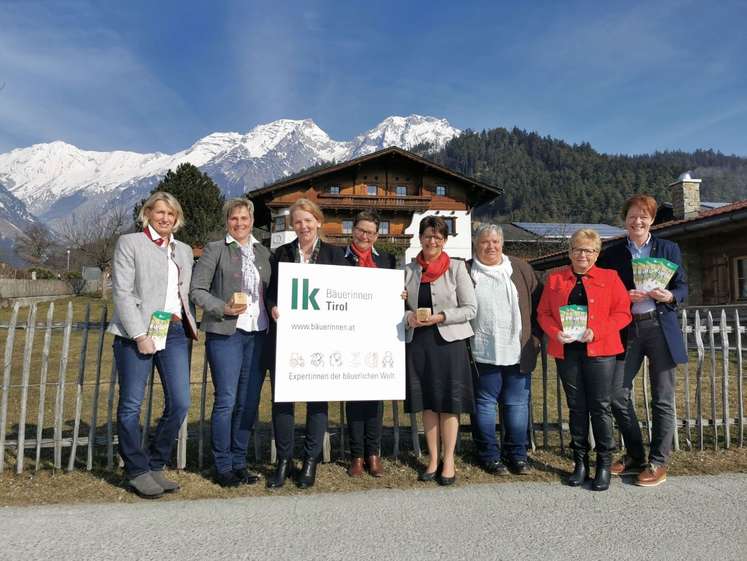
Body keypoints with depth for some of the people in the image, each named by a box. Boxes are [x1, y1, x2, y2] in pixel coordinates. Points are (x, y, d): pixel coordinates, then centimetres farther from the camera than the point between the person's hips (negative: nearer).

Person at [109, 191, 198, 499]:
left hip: (176, 332, 5)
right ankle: (137, 472, 18)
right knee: (131, 405, 3)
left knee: (179, 403, 1)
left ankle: (155, 466, 18)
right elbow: (122, 293, -5)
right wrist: (140, 335, -13)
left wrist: (189, 323, 5)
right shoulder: (129, 243, 3)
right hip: (137, 332, -4)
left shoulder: (184, 250, 18)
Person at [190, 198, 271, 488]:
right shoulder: (215, 249, 3)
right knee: (226, 401, -3)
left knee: (249, 402, 8)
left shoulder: (263, 252, 16)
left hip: (258, 334, 5)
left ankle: (239, 462, 22)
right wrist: (224, 308, -13)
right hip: (225, 333, -4)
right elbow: (197, 289, -1)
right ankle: (223, 466, 12)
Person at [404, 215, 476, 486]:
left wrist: (440, 317, -17)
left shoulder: (456, 268, 0)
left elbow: (470, 309, -4)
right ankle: (433, 459, 23)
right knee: (427, 402, 10)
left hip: (448, 341, -3)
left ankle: (448, 461, 17)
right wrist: (408, 317, -10)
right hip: (418, 342, 3)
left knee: (449, 402, 3)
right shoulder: (408, 270, 8)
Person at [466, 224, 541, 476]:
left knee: (517, 403, 9)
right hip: (482, 352, -2)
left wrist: (534, 338, 4)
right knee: (484, 403, 6)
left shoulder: (521, 269, 9)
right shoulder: (465, 272, 4)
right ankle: (489, 455, 20)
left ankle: (517, 454, 23)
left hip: (518, 352, 2)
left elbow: (537, 305, 10)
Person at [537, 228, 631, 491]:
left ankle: (604, 464, 16)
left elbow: (622, 313, -1)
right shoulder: (555, 279, 10)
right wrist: (555, 332, -11)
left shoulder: (610, 277, 5)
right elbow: (543, 313, 8)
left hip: (599, 351, -2)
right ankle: (580, 461, 22)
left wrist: (596, 331, -15)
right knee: (576, 408, 10)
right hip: (566, 351, 2)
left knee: (600, 407, 2)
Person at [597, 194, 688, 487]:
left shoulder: (669, 249, 7)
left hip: (661, 328, 0)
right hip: (627, 329, 1)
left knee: (663, 399, 3)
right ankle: (634, 456, 21)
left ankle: (657, 463, 18)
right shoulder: (611, 253, 6)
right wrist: (625, 297, -14)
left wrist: (670, 296, -14)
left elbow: (682, 287, 8)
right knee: (617, 394, 1)